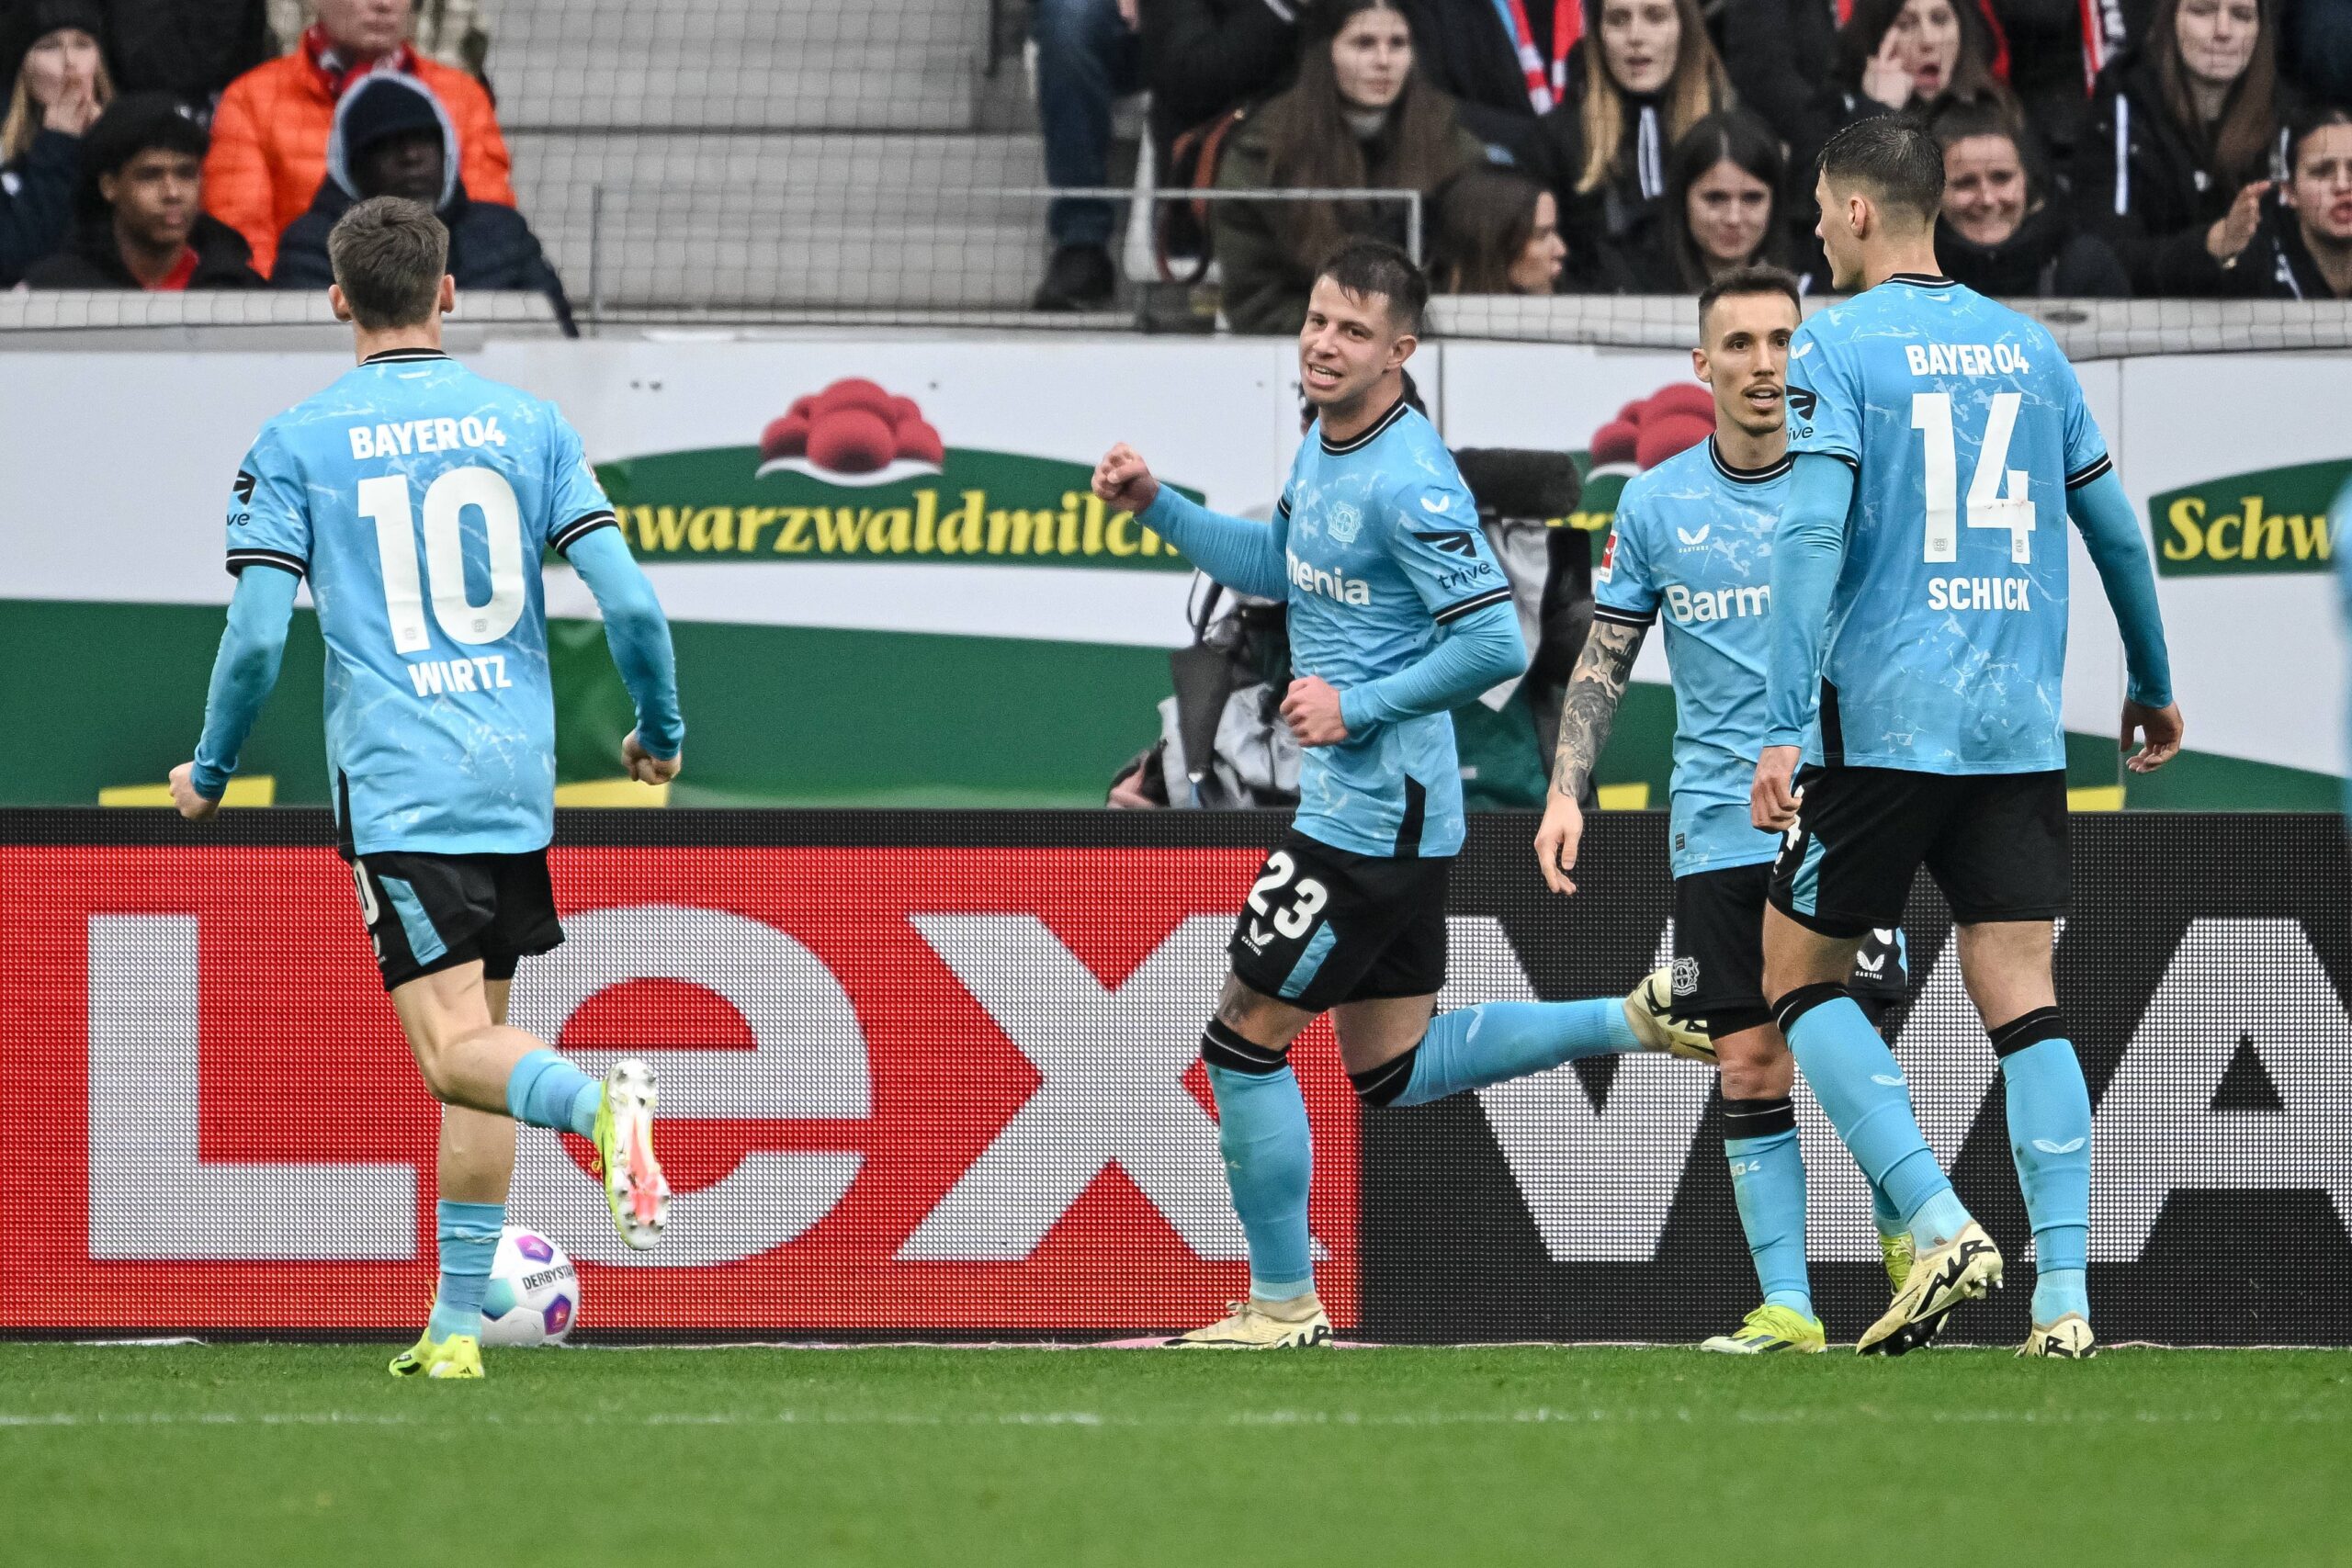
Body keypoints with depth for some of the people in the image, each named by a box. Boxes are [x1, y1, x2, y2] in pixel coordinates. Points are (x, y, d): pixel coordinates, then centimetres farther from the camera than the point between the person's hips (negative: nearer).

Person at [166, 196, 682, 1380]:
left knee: (455, 1048, -9)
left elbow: (256, 634, -5)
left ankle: (601, 1105, -41)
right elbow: (628, 601, 0)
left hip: (396, 783, -4)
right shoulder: (527, 424, 6)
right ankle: (456, 1324, 15)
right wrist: (660, 737, 17)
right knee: (475, 1040, 13)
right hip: (517, 780, 4)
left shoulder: (294, 446, -1)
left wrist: (207, 775, 11)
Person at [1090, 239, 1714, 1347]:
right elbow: (1279, 567, 27)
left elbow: (1495, 643, -24)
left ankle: (1282, 1306, 8)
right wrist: (1157, 506, 16)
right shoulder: (1324, 446, 9)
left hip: (1373, 818, -10)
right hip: (1384, 814, 10)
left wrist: (1358, 705, -19)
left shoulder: (1409, 484, -21)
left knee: (1243, 1045, -2)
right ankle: (1641, 1021, 21)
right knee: (1393, 1070, 18)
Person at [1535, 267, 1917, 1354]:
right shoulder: (1655, 504, 6)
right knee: (1751, 1073, 0)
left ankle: (1908, 1238, 13)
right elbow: (1605, 660, 12)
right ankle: (1786, 1307, 3)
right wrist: (1566, 794, 2)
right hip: (1716, 833, 2)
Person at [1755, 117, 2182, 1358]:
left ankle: (1938, 1224, -8)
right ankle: (2064, 1294, -8)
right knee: (2023, 1006, 3)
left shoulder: (1834, 347, -5)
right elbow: (2115, 528, 18)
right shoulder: (2026, 346, 12)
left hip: (1881, 727, -5)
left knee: (1798, 977, 8)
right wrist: (2152, 685, 32)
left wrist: (1785, 729, -18)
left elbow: (1812, 535, -15)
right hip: (2021, 731, 5)